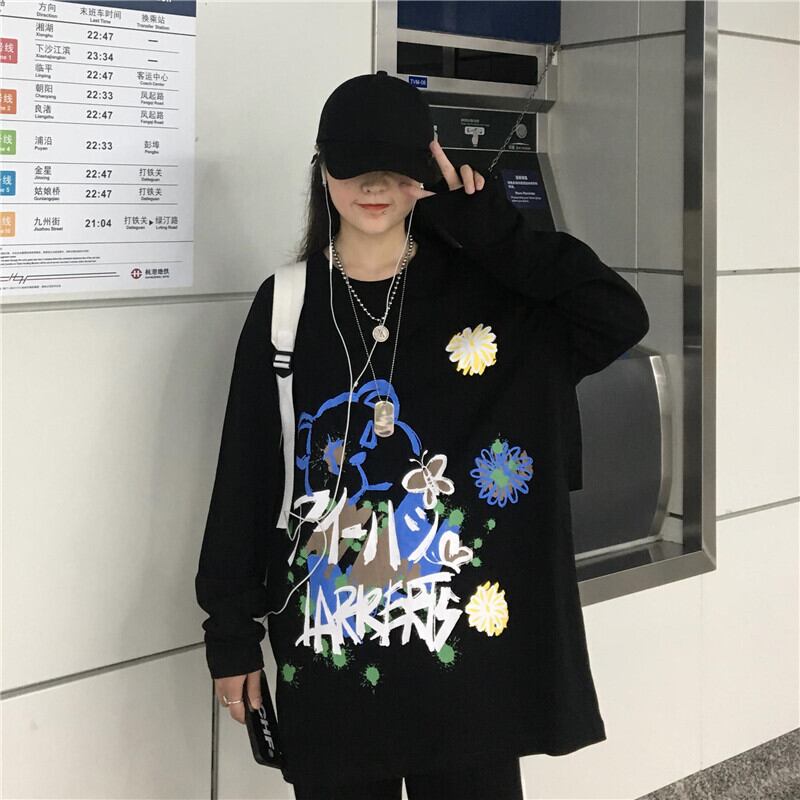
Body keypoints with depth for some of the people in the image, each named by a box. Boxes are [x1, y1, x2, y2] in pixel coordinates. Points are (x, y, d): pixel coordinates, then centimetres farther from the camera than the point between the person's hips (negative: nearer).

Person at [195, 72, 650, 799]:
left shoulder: (483, 287, 1)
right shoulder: (286, 304, 2)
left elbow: (620, 318, -14)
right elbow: (245, 479, 3)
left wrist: (494, 231, -12)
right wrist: (233, 630, 2)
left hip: (461, 635, 0)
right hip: (329, 637, 1)